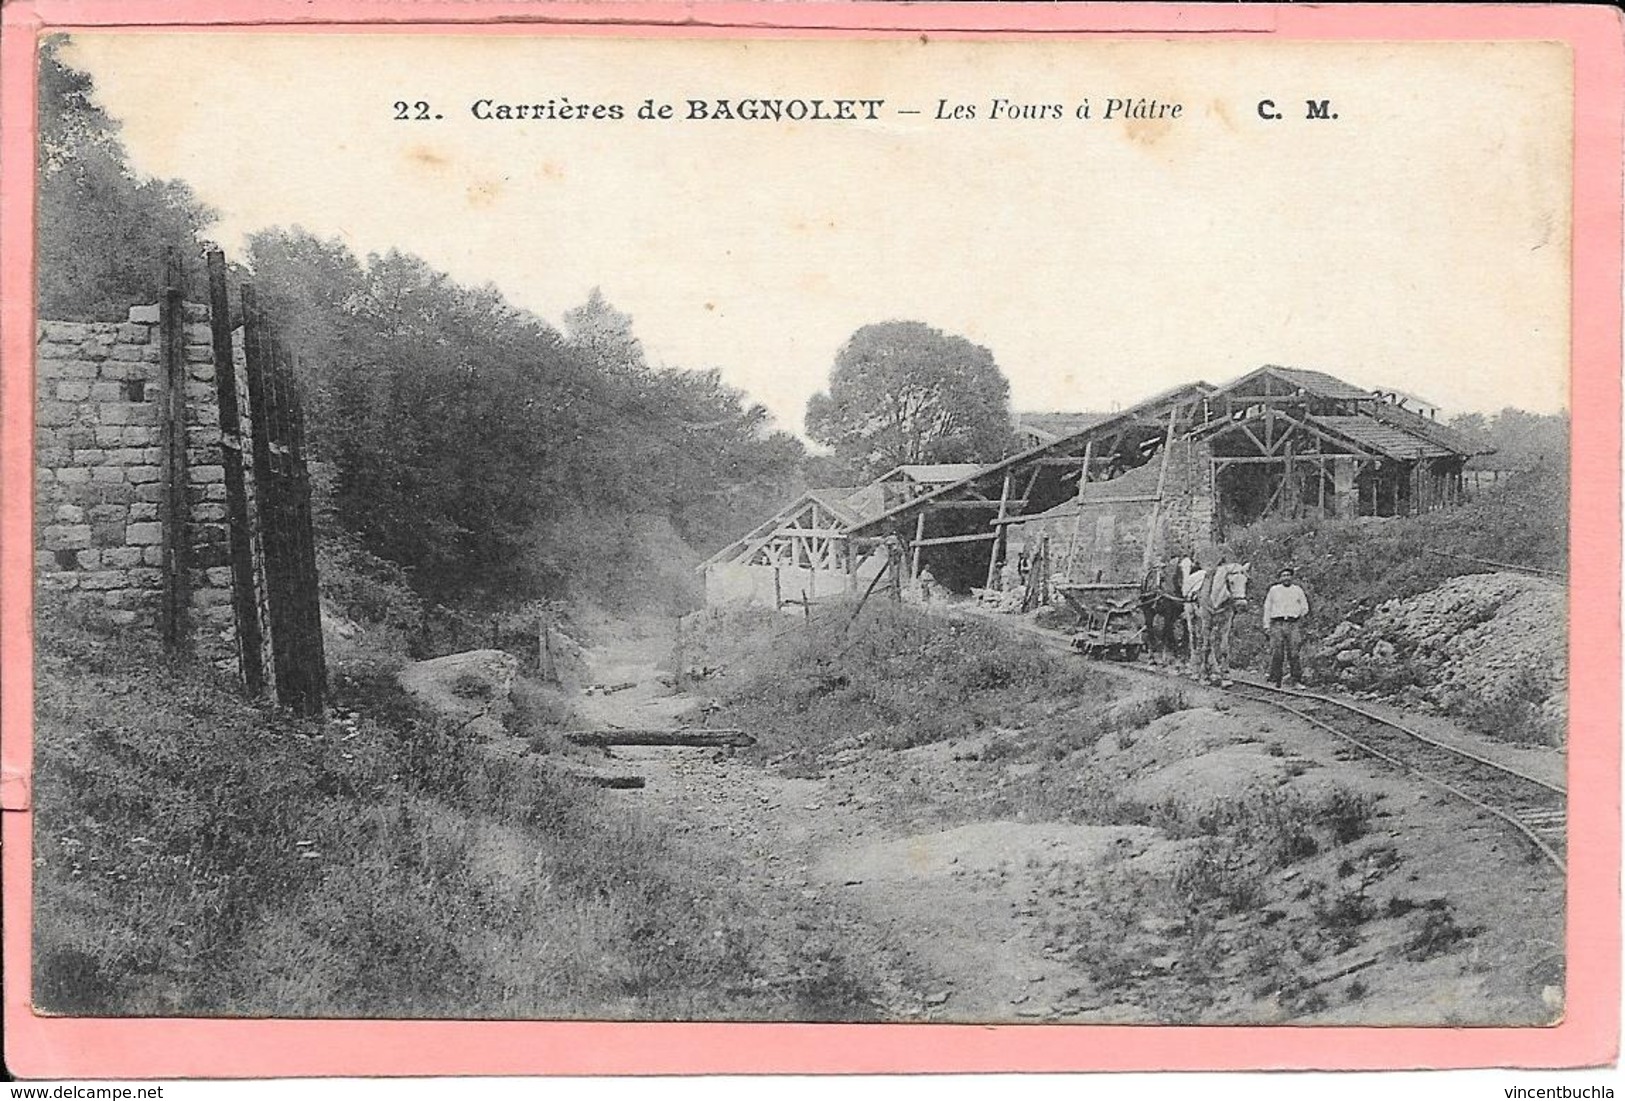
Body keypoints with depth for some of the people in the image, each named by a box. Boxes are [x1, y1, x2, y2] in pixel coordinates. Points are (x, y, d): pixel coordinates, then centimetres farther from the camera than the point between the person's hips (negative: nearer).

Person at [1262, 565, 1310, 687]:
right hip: (1277, 623, 0)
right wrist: (1266, 625, 7)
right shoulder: (1274, 590, 14)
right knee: (1276, 653, -5)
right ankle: (1274, 681, -1)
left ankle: (1297, 680, -3)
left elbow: (1304, 607, 19)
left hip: (1294, 623, 0)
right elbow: (1267, 607, 13)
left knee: (1294, 654, -7)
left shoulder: (1298, 590, 15)